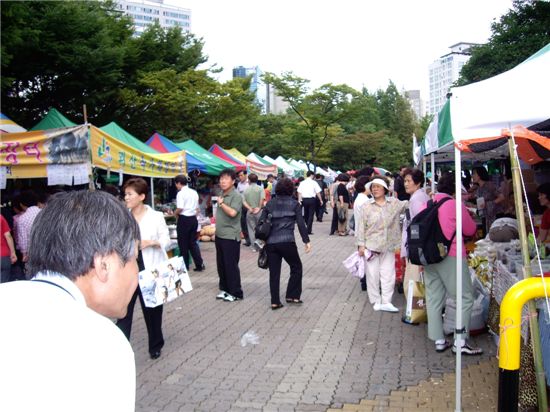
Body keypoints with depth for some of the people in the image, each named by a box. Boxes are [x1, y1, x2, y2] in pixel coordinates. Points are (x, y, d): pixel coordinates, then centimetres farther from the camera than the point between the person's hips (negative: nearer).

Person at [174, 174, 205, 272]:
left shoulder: (181, 193, -12)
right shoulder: (194, 192, 10)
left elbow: (180, 208, -19)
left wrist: (174, 213, -1)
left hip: (184, 219, -7)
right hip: (193, 219, 7)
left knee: (183, 244, 6)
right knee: (193, 242, 13)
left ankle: (185, 266, 15)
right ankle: (199, 264, 7)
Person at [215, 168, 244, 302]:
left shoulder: (236, 196, -14)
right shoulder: (222, 194, 12)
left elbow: (232, 212, -28)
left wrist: (221, 203, -15)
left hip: (230, 236, -8)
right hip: (219, 235, 8)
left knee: (231, 265, -2)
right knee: (221, 264, 14)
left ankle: (235, 293, 8)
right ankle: (224, 289, 26)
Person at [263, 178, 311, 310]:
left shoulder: (270, 203, 9)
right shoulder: (294, 204, 2)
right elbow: (301, 224, -4)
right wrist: (306, 241, -1)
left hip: (270, 243, 3)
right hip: (287, 242, -3)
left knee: (274, 272, 10)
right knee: (296, 267, 17)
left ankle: (275, 302, 10)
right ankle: (292, 296, 17)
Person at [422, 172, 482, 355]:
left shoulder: (426, 205, 8)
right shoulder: (456, 205, -8)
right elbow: (470, 230, 1)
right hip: (451, 257, -6)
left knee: (434, 299, 10)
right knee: (465, 298, 3)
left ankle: (438, 340, 14)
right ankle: (461, 342, 0)